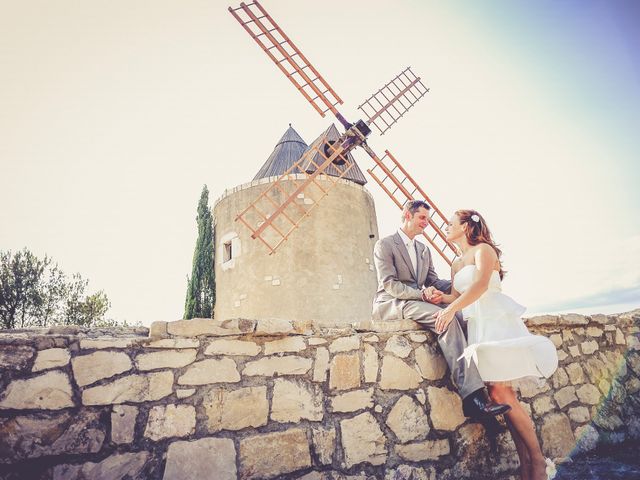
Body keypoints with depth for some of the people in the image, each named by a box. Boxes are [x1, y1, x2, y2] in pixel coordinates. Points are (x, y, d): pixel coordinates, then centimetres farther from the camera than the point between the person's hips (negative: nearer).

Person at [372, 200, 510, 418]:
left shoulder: (424, 250, 24)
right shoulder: (384, 245, 0)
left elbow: (433, 281, 17)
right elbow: (389, 284, -12)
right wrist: (422, 294, -26)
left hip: (417, 302, 7)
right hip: (391, 304, -7)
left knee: (458, 315, -22)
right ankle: (471, 394, -34)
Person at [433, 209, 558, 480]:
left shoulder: (483, 249, -1)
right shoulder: (456, 265, 23)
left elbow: (481, 284, -17)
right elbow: (455, 296, 14)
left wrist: (451, 309, -23)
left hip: (496, 321, -7)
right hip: (476, 325, 7)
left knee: (500, 392, -14)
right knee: (499, 393, 0)